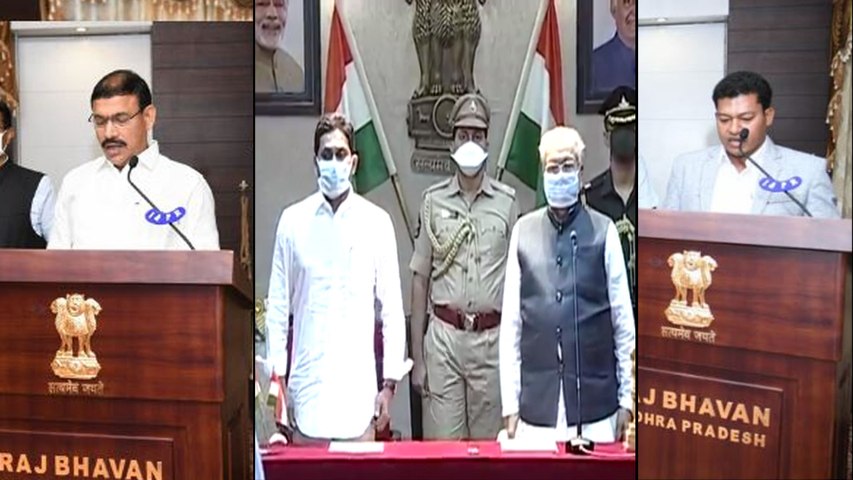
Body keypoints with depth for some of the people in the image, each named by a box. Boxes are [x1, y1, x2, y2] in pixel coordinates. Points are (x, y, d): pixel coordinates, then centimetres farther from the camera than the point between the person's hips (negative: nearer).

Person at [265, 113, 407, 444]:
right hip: (307, 387, 1)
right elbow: (278, 306, 6)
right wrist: (278, 379, 3)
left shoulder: (377, 222, 1)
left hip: (359, 390, 0)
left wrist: (390, 383, 1)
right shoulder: (293, 220, 3)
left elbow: (392, 308, 4)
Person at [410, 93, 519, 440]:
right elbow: (420, 280, 4)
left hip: (492, 339, 0)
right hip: (443, 336, 0)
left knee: (488, 443, 9)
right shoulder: (433, 201, 2)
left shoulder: (507, 202, 2)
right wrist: (417, 358, 2)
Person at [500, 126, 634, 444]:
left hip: (595, 403, -1)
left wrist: (627, 399, 4)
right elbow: (511, 322, 5)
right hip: (537, 405, 1)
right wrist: (509, 404, 4)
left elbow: (623, 320, 3)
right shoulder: (523, 231, 4)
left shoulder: (604, 232, -1)